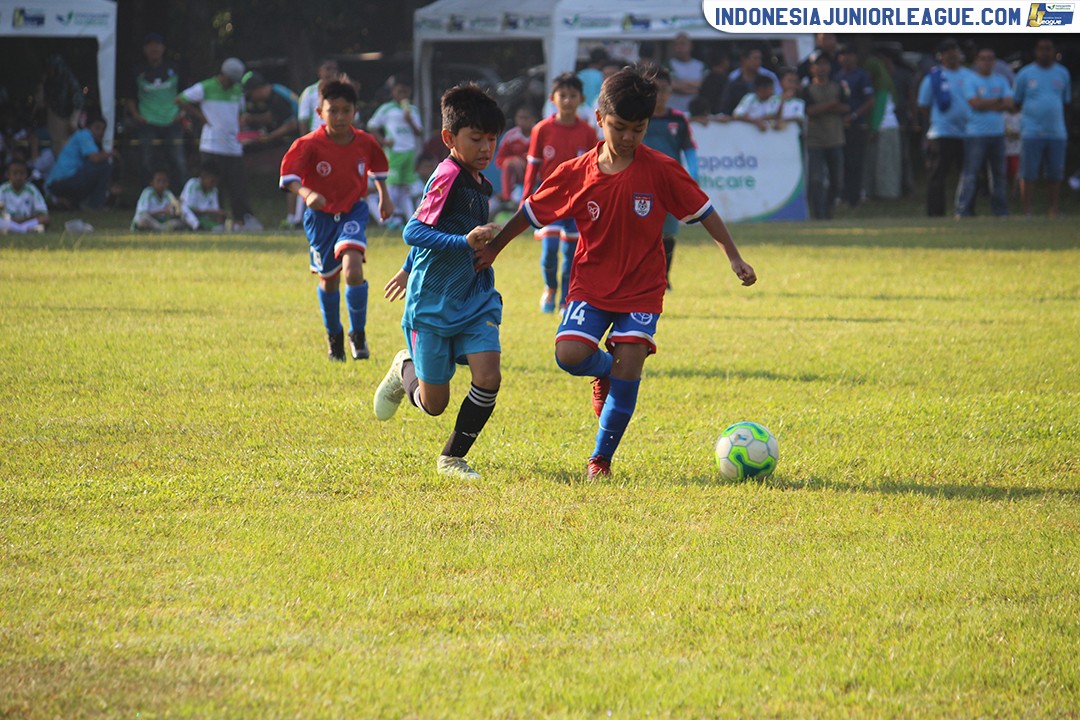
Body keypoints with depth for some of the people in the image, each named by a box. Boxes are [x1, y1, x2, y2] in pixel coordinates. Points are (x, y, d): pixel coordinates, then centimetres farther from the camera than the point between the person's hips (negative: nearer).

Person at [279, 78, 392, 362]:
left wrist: (384, 196, 20)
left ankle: (358, 334, -5)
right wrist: (307, 194, -46)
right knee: (328, 280, 11)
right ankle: (334, 336, 36)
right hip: (321, 216, 0)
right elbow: (289, 175, -29)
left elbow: (377, 167, 15)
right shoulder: (309, 145, -18)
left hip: (353, 213, 0)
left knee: (353, 268, -23)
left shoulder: (365, 142, -7)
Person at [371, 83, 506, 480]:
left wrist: (409, 269, 32)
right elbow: (414, 231, -25)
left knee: (488, 377, -15)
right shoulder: (448, 176, -18)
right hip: (433, 304, -6)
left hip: (475, 300, 6)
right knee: (434, 404, 3)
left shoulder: (480, 183, 9)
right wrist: (465, 241, -35)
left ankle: (452, 457, 5)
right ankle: (406, 369, 38)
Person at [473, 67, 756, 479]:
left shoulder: (660, 171, -9)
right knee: (569, 354, -19)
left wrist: (734, 258, -4)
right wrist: (492, 248, 9)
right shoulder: (575, 174, -6)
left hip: (641, 289, -1)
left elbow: (703, 212, -2)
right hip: (591, 285, 1)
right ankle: (604, 368, 18)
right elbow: (531, 213, 6)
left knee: (628, 370, -10)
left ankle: (601, 459, 5)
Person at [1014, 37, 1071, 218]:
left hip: (1057, 133, 3)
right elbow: (1016, 102, 10)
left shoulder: (1062, 73, 12)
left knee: (1055, 174, 3)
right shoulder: (1025, 74, 5)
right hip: (1031, 133, -3)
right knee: (1028, 174, -6)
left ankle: (1054, 211, 8)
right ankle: (1027, 211, -3)